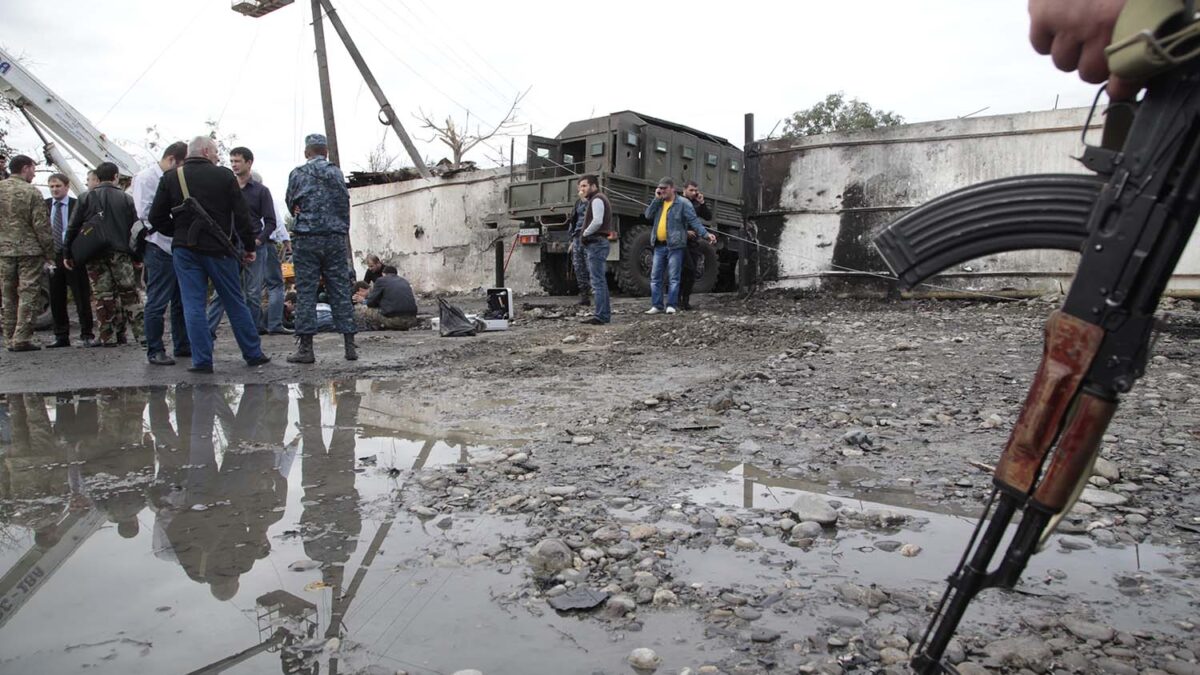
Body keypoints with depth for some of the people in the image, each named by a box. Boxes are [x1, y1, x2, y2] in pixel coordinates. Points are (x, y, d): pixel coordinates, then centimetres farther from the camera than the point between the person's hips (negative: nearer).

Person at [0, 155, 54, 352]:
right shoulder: (31, 192, -9)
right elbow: (41, 226, -10)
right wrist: (49, 252, -3)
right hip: (29, 250, -5)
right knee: (27, 295, -1)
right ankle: (22, 339, -3)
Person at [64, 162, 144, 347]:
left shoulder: (86, 198, 5)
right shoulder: (125, 198, 3)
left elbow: (73, 227, 4)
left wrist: (67, 253, 10)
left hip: (94, 255, 1)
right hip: (120, 253, 0)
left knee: (101, 295, 3)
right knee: (129, 292, 3)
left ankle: (108, 336, 4)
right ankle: (141, 333, -2)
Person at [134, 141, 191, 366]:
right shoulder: (146, 177, -6)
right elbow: (145, 213, -14)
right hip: (159, 248, -8)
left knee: (182, 301, 12)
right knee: (157, 303, -3)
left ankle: (182, 345, 22)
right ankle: (155, 351, 4)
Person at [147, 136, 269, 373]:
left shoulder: (171, 178, 5)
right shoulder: (225, 176, -2)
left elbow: (157, 218, 4)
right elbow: (242, 215, -3)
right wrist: (249, 247, 6)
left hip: (184, 249, 1)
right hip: (218, 248, -1)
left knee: (193, 305, 3)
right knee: (235, 303, 8)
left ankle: (202, 360, 1)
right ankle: (253, 354, 15)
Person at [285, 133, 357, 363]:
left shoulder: (298, 174, 1)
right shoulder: (337, 173, 5)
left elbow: (291, 206, 9)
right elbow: (345, 204, 7)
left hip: (306, 239, -2)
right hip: (336, 238, 2)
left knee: (306, 292, 1)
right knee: (340, 291, 4)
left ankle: (305, 347, -1)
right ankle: (350, 345, 3)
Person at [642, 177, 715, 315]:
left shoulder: (683, 203, -3)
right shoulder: (658, 203, 16)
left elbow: (694, 221, -8)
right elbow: (648, 215, 2)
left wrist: (706, 234, -21)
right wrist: (656, 199, -3)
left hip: (675, 246, -6)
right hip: (659, 246, 6)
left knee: (673, 278, -2)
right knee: (655, 277, 5)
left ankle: (671, 305, 2)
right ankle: (656, 305, 10)